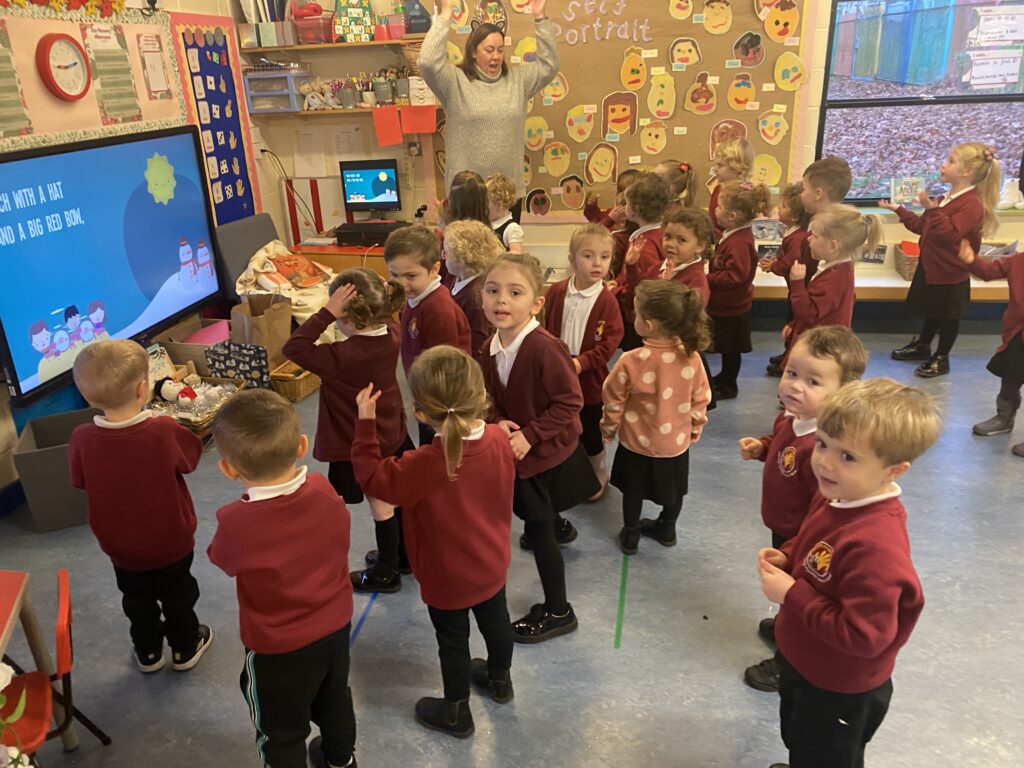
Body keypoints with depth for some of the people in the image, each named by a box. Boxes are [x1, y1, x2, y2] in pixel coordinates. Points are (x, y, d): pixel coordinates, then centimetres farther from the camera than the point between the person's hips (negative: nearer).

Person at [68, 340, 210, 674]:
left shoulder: (82, 439, -24)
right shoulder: (165, 431, -32)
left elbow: (80, 481, -5)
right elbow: (191, 456, -11)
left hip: (120, 545, 2)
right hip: (172, 542, -2)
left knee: (137, 600, 26)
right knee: (178, 596, 23)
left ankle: (148, 652, 46)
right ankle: (185, 648, 43)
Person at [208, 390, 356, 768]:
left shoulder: (236, 523, -33)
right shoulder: (325, 490, -20)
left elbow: (223, 559, -10)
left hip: (279, 648, -5)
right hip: (336, 624, 5)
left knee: (281, 733, 22)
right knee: (335, 700, 32)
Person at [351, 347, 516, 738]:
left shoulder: (424, 465, -37)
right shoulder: (499, 439, -20)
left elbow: (373, 476, -20)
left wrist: (365, 421, -17)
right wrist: (470, 414, 7)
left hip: (448, 578, -6)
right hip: (492, 564, 6)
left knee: (453, 642, 18)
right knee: (495, 620, 29)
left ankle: (457, 713, 41)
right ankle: (500, 678, 57)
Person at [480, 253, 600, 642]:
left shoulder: (545, 348, -29)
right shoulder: (491, 347, -5)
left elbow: (569, 402, -24)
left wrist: (529, 435, -24)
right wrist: (500, 422, -14)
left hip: (547, 451, -7)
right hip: (516, 449, 7)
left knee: (538, 530, 3)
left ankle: (558, 611, 22)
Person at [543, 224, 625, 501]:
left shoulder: (606, 301, -14)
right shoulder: (556, 292, -5)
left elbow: (610, 342, -15)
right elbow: (544, 330, 4)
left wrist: (582, 362, -24)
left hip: (589, 380, -3)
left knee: (590, 434, 12)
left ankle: (598, 475, 37)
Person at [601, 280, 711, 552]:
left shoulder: (631, 361, -27)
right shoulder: (691, 357, -19)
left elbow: (614, 402, -14)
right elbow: (701, 399, -5)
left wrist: (608, 429, 5)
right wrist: (695, 429, 13)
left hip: (637, 441, -2)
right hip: (677, 440, 3)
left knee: (633, 489, 21)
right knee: (673, 489, 26)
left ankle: (630, 534, 38)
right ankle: (667, 530, 46)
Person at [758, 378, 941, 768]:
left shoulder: (876, 545, -39)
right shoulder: (838, 499, -11)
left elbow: (863, 636, -36)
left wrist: (792, 594, -31)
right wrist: (785, 559, -10)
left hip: (838, 691, -8)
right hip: (803, 663, 8)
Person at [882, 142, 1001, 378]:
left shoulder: (972, 204, -21)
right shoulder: (945, 199, 10)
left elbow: (951, 234, -32)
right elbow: (922, 226, 17)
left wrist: (932, 209, -40)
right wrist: (899, 210, 13)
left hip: (950, 274, -9)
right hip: (930, 267, 9)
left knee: (948, 316, 7)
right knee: (932, 310, 24)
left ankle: (941, 358, 19)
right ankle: (922, 345, 39)